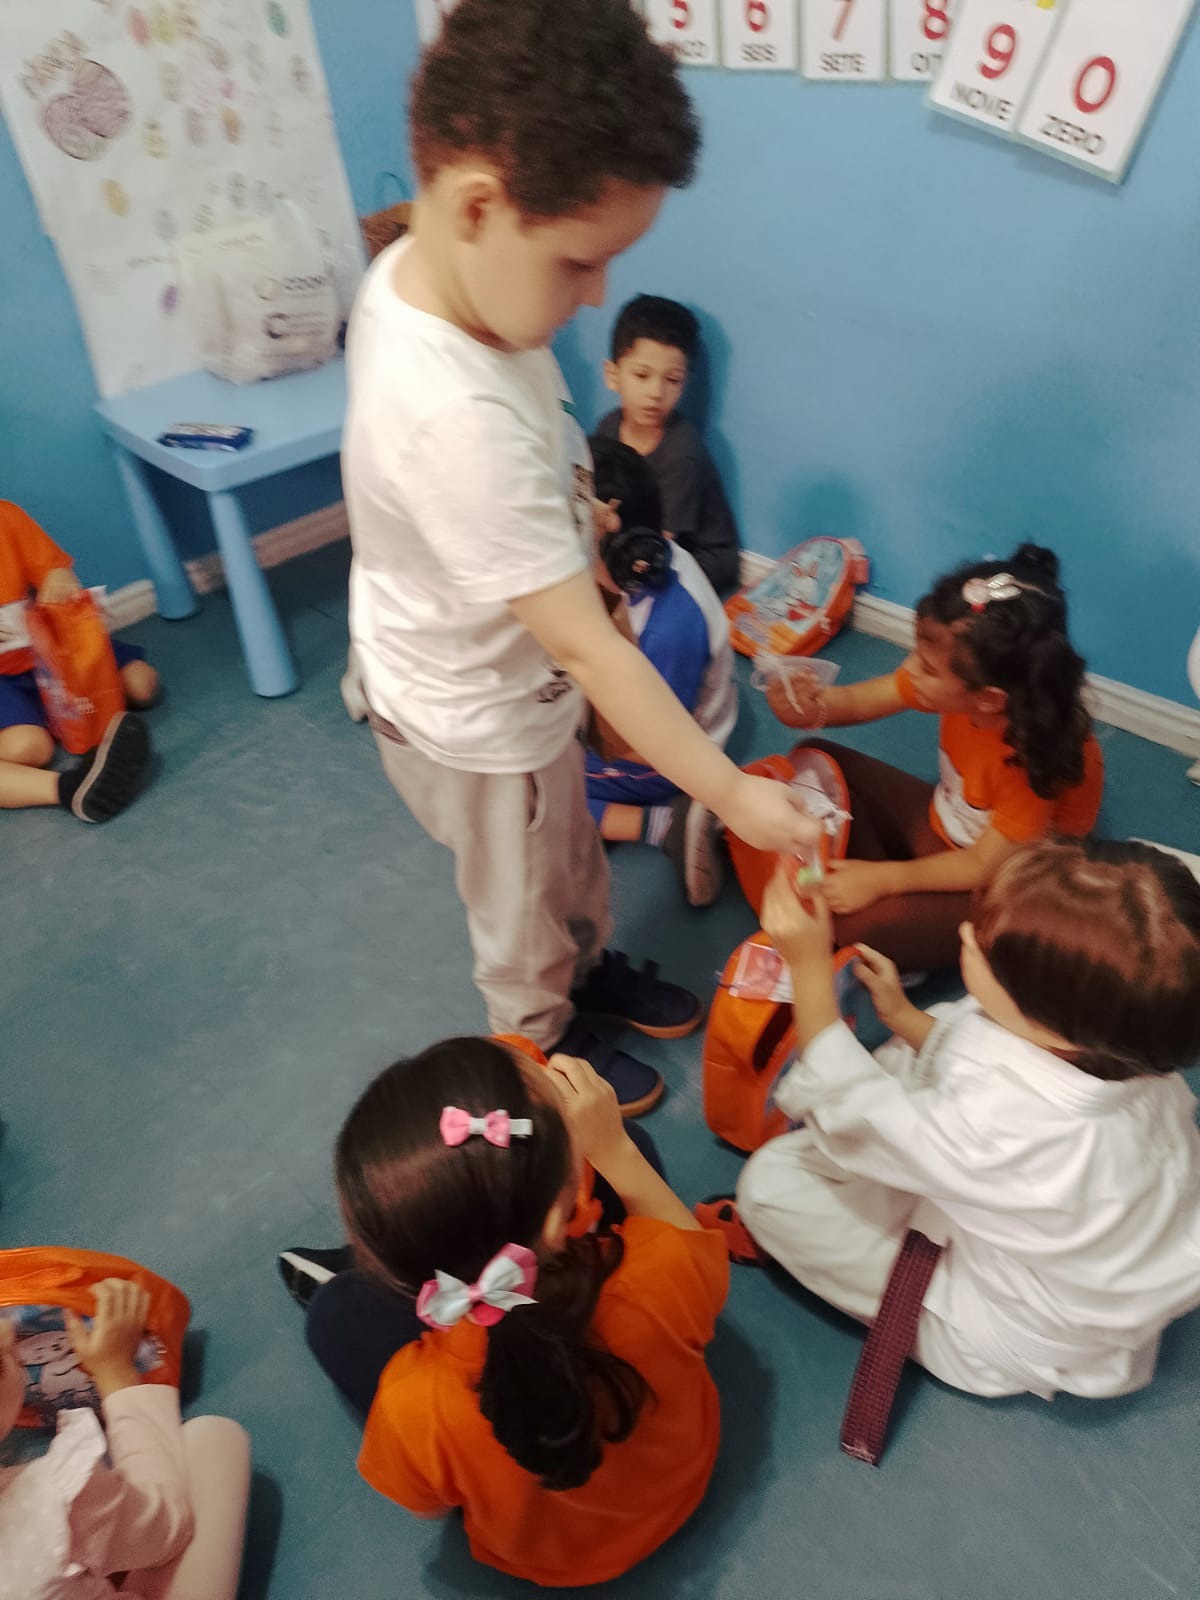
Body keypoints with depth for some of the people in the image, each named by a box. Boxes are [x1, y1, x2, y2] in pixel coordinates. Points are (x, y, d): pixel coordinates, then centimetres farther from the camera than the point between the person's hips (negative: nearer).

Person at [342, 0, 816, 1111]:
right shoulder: (455, 419, -41)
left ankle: (591, 968, 59)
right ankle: (540, 1044, 50)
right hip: (476, 722, -8)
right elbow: (593, 651, -36)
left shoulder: (419, 270, -12)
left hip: (508, 676, 8)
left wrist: (573, 513, 8)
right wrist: (732, 794, -28)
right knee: (522, 905, 20)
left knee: (571, 856, 30)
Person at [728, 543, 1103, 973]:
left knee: (858, 924, -30)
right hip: (940, 825, 7)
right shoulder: (955, 681, -21)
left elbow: (986, 867, -26)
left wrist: (882, 880, -26)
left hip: (1002, 889, -7)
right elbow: (858, 700, -11)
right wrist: (815, 705, -34)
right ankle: (893, 895, -6)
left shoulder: (1035, 757, -35)